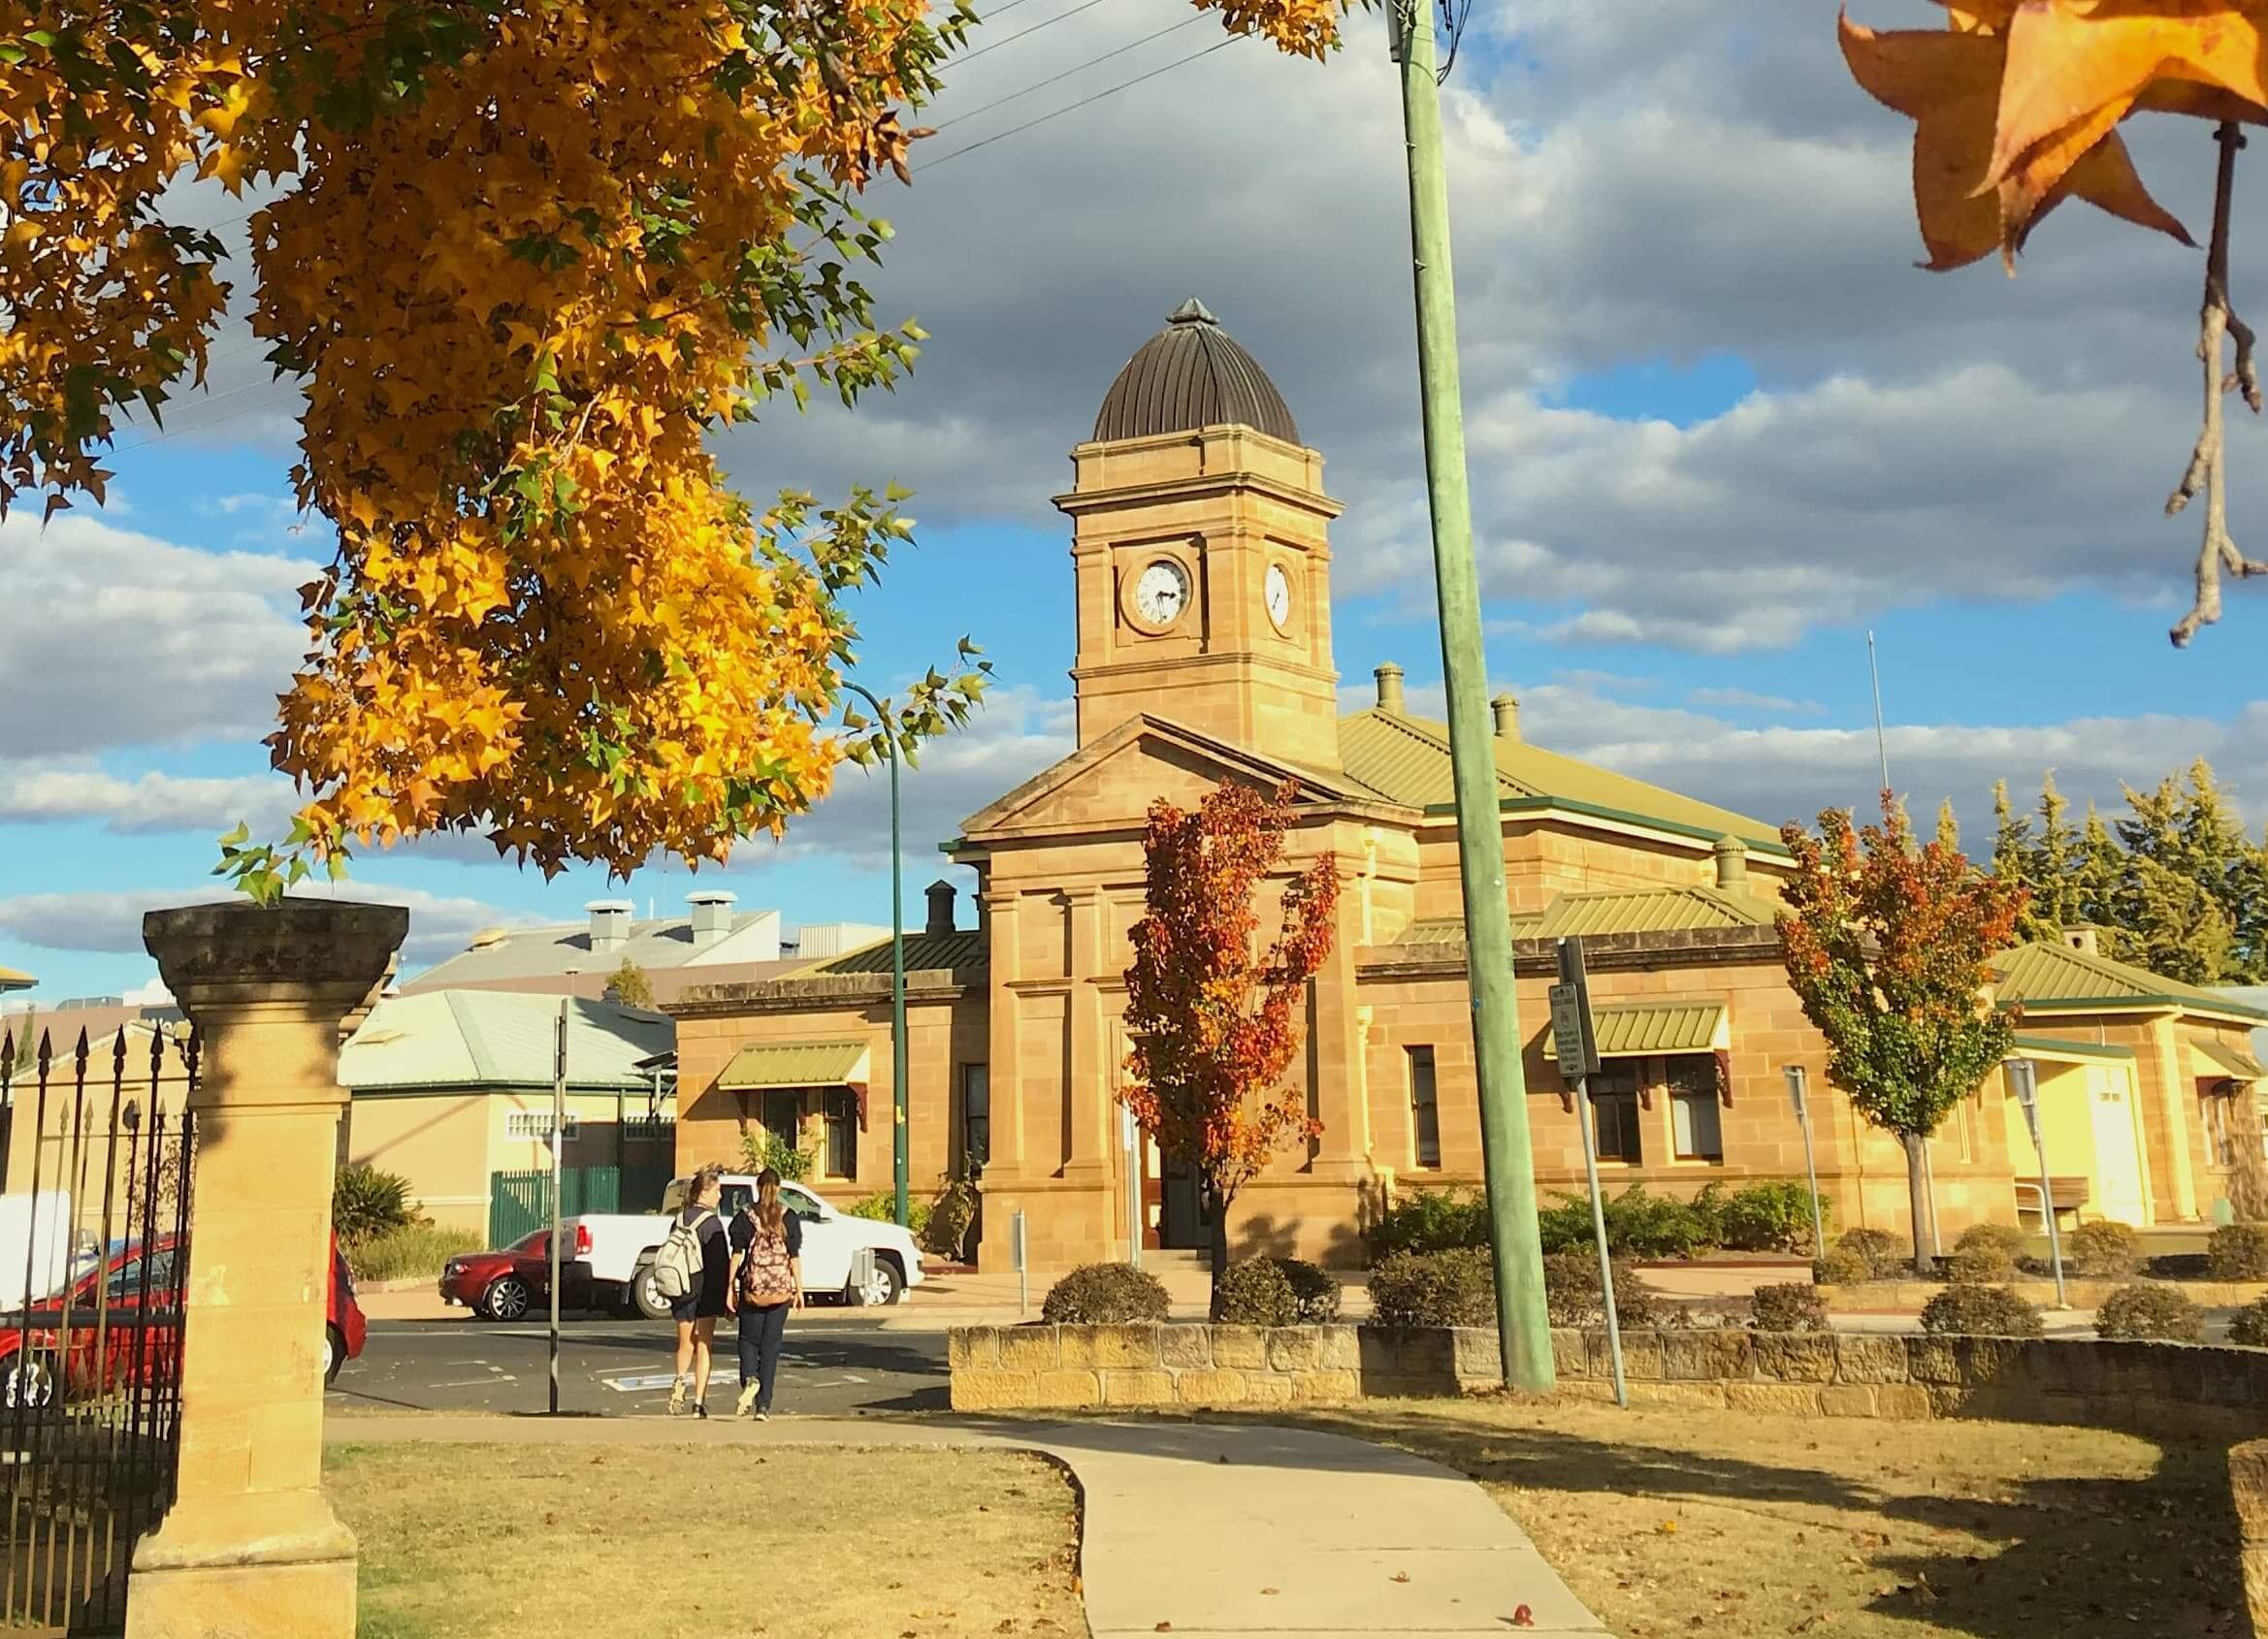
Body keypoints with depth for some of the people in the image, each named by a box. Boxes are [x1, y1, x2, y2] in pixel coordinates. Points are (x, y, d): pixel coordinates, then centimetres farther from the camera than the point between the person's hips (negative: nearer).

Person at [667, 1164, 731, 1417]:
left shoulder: (680, 1219, 5)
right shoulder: (711, 1222, -13)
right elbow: (721, 1263, -13)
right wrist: (728, 1295, -7)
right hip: (706, 1291, -4)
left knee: (685, 1344, 19)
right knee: (703, 1347, 4)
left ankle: (680, 1384, -2)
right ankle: (699, 1402, 3)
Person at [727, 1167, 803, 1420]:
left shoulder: (745, 1216, -1)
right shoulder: (789, 1217, 1)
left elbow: (737, 1254, -2)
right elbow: (794, 1256, -1)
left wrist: (731, 1287, 2)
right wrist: (799, 1289, 4)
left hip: (752, 1287, -1)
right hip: (781, 1288, 1)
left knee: (749, 1339, 13)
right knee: (771, 1345, 5)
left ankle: (750, 1380, -17)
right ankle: (763, 1406, 2)